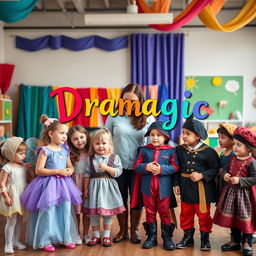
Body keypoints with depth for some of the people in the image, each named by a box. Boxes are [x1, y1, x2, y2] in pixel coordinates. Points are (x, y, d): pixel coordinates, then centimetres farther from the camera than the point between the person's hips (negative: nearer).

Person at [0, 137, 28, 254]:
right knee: (11, 221, -3)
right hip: (12, 197, -6)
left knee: (19, 220, 14)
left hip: (22, 197, 6)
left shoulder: (24, 166, 7)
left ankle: (16, 241, 27)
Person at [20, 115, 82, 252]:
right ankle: (45, 241, 10)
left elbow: (70, 166, 19)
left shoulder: (65, 150, 8)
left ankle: (64, 238, 21)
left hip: (63, 184, 6)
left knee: (65, 211, 8)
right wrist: (57, 171, -19)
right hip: (49, 185, -6)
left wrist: (70, 171, -5)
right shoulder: (45, 150, -11)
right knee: (48, 212, -3)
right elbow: (39, 170, -14)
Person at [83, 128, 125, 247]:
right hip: (94, 187, 1)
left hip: (108, 188, -1)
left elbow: (118, 172, -10)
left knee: (108, 213, 7)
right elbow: (87, 174, 3)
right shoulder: (90, 158, 1)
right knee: (93, 213, 6)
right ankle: (96, 235, 20)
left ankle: (106, 236, 20)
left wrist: (106, 167, -21)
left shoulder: (114, 157, -3)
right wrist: (86, 188, 1)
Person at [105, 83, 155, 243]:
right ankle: (123, 230, 27)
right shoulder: (114, 116, -4)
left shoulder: (148, 118, -3)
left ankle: (134, 230, 26)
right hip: (118, 165, 1)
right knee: (120, 199, 12)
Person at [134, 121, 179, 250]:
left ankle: (167, 237, 17)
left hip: (164, 187, -2)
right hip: (147, 187, 2)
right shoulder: (144, 150, 3)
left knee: (164, 212, 6)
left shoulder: (170, 151, -3)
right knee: (150, 212, 11)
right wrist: (146, 167, -20)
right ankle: (151, 236, 22)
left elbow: (174, 167, -9)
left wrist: (161, 169, -22)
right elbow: (137, 165, 0)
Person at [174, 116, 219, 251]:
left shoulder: (208, 151, -13)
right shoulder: (179, 149, -1)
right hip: (186, 187, 4)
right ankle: (187, 237, 29)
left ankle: (205, 238, 23)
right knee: (186, 214, 14)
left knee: (203, 214, 7)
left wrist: (202, 175, -20)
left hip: (202, 188, -4)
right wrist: (176, 184, 4)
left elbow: (215, 169, -9)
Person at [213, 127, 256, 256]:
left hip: (244, 193, -7)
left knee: (245, 218, 5)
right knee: (232, 217, 15)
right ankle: (235, 241, 30)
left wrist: (239, 180, -24)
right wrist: (224, 175, -9)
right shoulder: (232, 158, 3)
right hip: (231, 192, 7)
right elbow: (225, 169, 14)